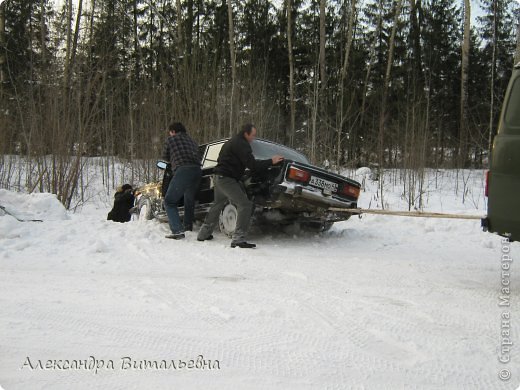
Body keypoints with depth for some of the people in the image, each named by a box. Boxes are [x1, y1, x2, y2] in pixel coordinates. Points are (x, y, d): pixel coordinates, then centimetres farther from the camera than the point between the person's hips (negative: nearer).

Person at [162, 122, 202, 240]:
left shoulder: (171, 139, 14)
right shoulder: (192, 141, 29)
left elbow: (165, 158, 22)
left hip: (183, 171, -6)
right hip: (197, 171, 6)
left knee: (169, 201, -1)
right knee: (189, 200, 25)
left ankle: (177, 230, -16)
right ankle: (188, 227, 35)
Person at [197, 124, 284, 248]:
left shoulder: (233, 141, 19)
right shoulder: (241, 144, -14)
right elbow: (251, 164, -20)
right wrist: (271, 162, -13)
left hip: (219, 177, 11)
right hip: (227, 179, -11)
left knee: (217, 205, 26)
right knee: (245, 205, -15)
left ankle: (204, 233, 35)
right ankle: (238, 239, -22)